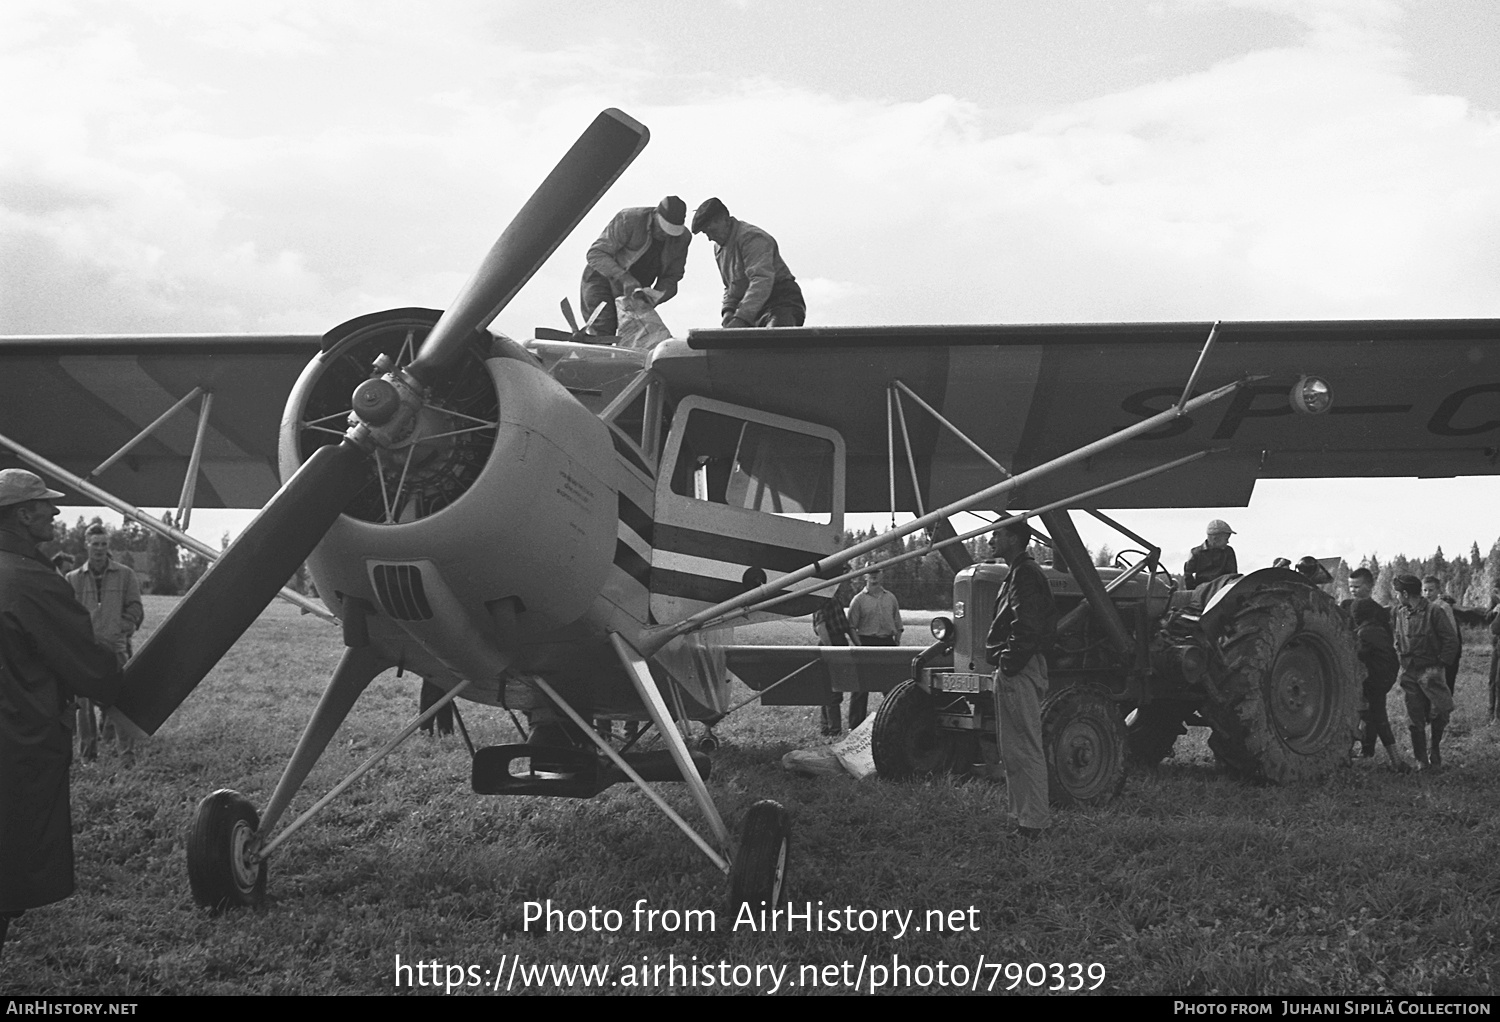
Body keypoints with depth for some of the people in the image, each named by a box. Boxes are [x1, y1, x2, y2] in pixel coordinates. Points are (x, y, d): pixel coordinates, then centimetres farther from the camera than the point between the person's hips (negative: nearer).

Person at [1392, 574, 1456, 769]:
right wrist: (1401, 658, 9)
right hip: (1409, 672, 5)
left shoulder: (1432, 612, -10)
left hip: (1430, 670, -5)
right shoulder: (1399, 613, 8)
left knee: (1440, 711, -13)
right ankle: (1421, 760, 9)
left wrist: (1441, 661, -8)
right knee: (1415, 718, 4)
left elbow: (1451, 639, -8)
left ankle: (1435, 748, 10)